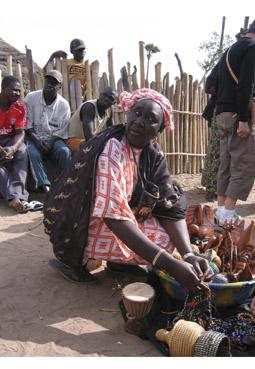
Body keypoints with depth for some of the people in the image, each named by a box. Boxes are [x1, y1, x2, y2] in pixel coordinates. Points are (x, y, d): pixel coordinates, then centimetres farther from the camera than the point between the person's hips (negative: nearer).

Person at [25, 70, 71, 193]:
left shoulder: (64, 105, -3)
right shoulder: (31, 97, -4)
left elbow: (61, 131, 0)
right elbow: (27, 124, -4)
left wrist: (50, 142, -17)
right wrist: (36, 141, -18)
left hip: (54, 138, 1)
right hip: (34, 137, 0)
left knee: (64, 151, -29)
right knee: (33, 153, -32)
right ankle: (44, 185, -29)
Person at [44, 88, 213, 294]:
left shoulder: (154, 155, -5)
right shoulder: (111, 150, -26)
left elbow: (170, 207, -10)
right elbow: (114, 216, -35)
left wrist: (189, 255, -27)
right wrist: (170, 265, -40)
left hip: (123, 219, 7)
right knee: (163, 240, -19)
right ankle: (75, 258, -6)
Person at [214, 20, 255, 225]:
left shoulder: (231, 50, 24)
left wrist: (228, 113, 20)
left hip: (223, 114, 9)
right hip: (237, 115, -9)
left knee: (227, 163, 9)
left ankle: (221, 210, 11)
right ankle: (228, 214, -10)